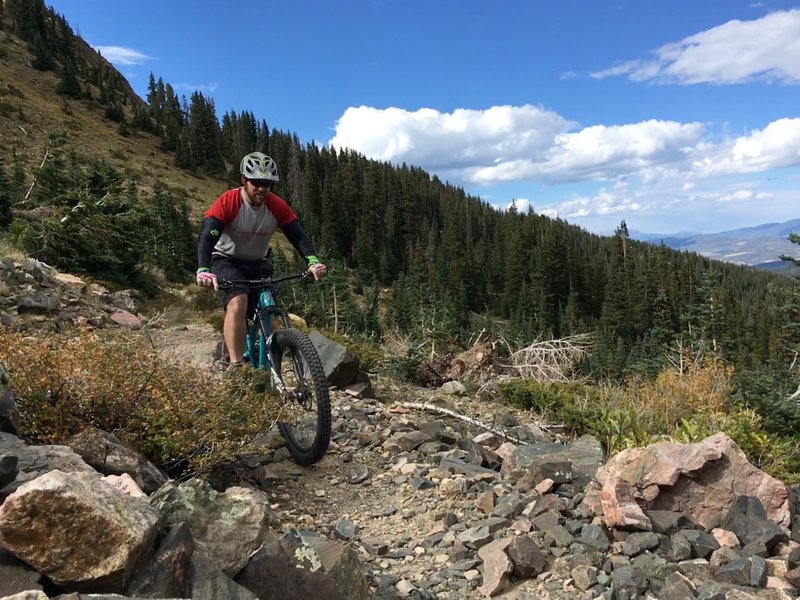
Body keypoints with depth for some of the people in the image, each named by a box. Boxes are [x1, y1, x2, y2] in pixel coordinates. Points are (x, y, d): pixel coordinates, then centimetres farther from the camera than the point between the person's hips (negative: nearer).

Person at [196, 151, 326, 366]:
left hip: (257, 264, 4)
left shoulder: (277, 206, -12)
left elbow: (298, 236, -17)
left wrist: (313, 261, -37)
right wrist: (203, 270, -48)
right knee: (238, 302, -30)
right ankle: (236, 365, -30)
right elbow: (206, 238, -30)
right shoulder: (228, 202, -22)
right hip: (226, 260, -4)